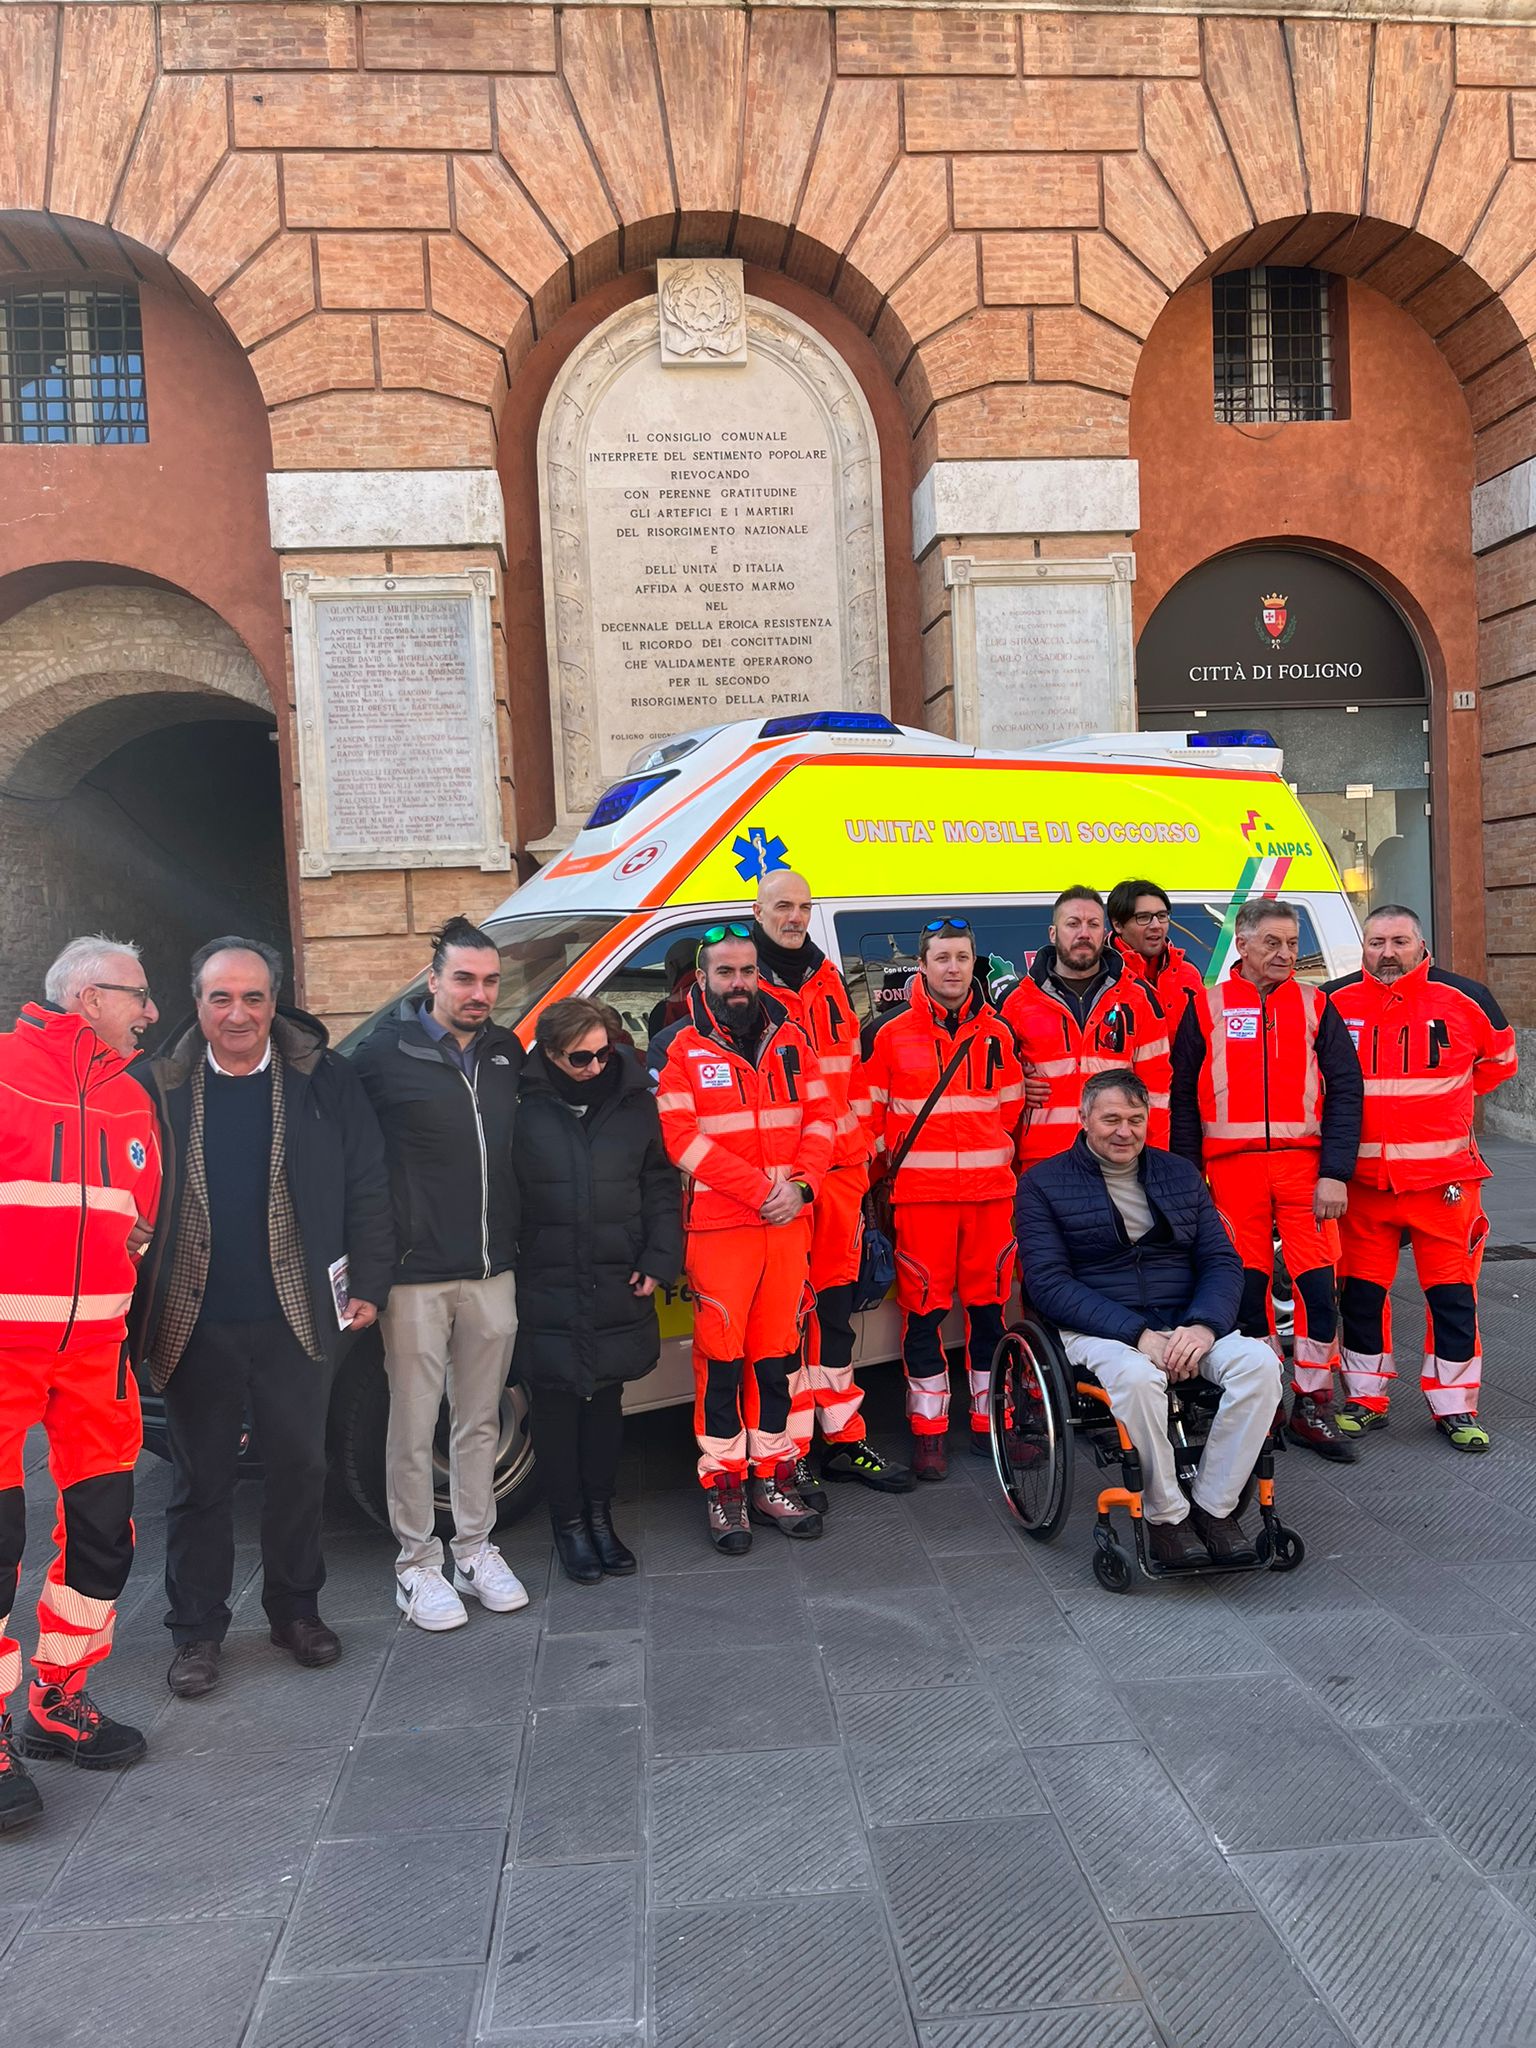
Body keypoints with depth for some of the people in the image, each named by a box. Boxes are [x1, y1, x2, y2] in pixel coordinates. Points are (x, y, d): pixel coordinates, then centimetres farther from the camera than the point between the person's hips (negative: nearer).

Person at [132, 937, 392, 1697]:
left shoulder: (324, 1080, -2)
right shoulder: (160, 1087, -1)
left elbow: (366, 1188, 1)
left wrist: (367, 1286, -2)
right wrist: (136, 1315, -1)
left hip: (296, 1320, 0)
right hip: (194, 1326, 0)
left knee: (300, 1469, 12)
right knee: (200, 1481, 11)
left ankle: (295, 1609, 31)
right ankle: (197, 1631, 25)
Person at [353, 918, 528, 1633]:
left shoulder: (506, 1052, 8)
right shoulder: (386, 1052, -8)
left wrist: (518, 1245, 12)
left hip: (492, 1272, 5)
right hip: (417, 1276, -5)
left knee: (480, 1420, 14)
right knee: (414, 1429, 5)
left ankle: (475, 1550, 28)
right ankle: (417, 1565, 19)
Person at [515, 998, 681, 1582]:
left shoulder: (634, 1102, 2)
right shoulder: (524, 1110, -8)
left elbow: (661, 1187, 6)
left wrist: (659, 1261, -1)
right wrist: (507, 1271, -9)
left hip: (619, 1292, 3)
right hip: (547, 1296, -3)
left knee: (606, 1402, 14)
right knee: (556, 1407, 8)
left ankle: (600, 1516, 31)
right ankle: (569, 1523, 24)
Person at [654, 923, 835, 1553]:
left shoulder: (790, 1037, 10)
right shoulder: (677, 1047, -3)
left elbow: (819, 1116, 9)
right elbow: (681, 1138, -11)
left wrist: (800, 1186, -8)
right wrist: (761, 1190, -15)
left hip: (788, 1223, 4)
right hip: (717, 1228, -4)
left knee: (777, 1356, 10)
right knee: (721, 1359, 1)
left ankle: (772, 1480, 22)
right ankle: (723, 1489, 13)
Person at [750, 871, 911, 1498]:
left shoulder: (828, 981, 14)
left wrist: (862, 1140, 15)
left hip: (840, 1170, 6)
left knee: (835, 1304, 13)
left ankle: (844, 1439, 23)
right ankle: (789, 1453, 7)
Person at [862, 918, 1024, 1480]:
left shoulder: (998, 1034, 10)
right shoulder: (889, 1034, 0)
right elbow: (868, 1111, 4)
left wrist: (996, 1155, 12)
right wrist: (888, 1163, 3)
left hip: (990, 1189, 3)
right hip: (919, 1192, -3)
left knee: (989, 1304, 8)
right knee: (923, 1308, 1)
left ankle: (989, 1420, 21)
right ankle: (928, 1430, 11)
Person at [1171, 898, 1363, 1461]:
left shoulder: (1316, 1007, 9)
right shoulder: (1205, 1008, 7)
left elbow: (1344, 1091, 4)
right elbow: (1183, 1097, 7)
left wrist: (1336, 1173, -6)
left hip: (1306, 1164, 1)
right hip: (1232, 1167, 0)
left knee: (1318, 1285, -4)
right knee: (1247, 1288, 4)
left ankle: (1312, 1407, 10)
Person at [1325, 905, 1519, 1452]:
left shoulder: (1463, 999, -2)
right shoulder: (1334, 1002, -1)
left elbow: (1499, 1059, 15)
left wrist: (1445, 1098, 11)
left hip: (1443, 1175, -1)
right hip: (1362, 1176, 1)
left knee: (1452, 1291, 3)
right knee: (1360, 1290, 8)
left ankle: (1455, 1407, 17)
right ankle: (1365, 1400, 22)